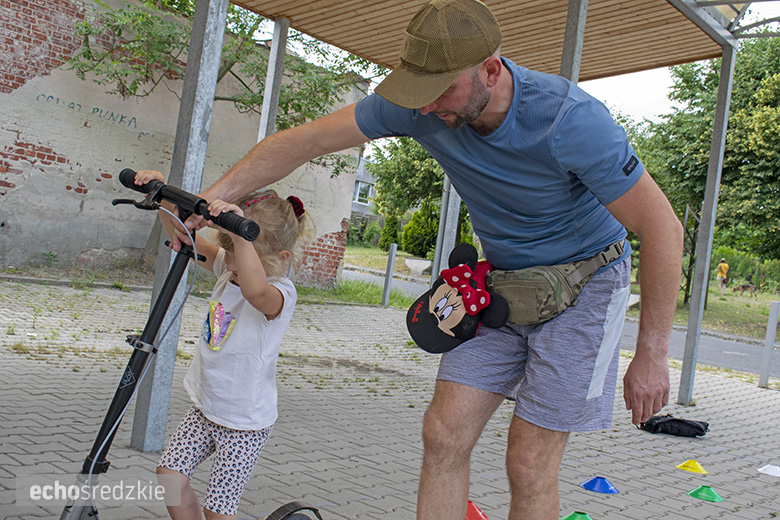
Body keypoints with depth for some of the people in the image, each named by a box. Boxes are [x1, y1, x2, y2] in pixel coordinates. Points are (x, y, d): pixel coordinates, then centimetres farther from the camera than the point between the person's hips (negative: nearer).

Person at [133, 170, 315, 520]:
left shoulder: (279, 294, -25)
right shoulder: (227, 270, -2)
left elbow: (256, 290, -50)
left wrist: (240, 232, -59)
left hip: (245, 423, -7)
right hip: (206, 408, 7)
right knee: (169, 476, 2)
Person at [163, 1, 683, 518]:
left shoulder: (571, 119, -29)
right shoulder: (419, 105, -15)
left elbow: (663, 228, -22)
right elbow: (305, 140, -9)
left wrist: (651, 355, -19)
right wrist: (213, 197, -14)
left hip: (583, 283, -4)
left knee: (529, 465, -7)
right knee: (444, 434, -3)